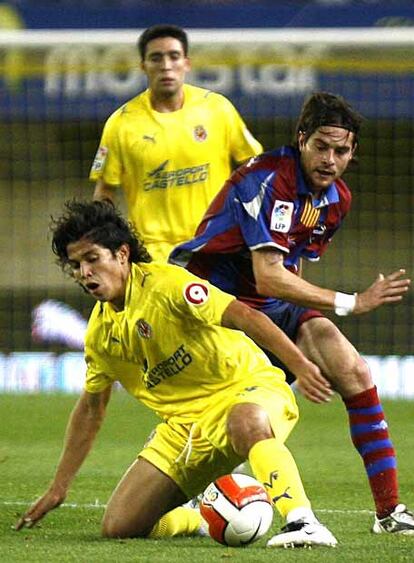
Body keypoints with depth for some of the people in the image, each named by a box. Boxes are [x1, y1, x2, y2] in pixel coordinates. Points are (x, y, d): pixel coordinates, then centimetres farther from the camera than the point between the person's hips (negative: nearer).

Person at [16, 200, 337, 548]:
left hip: (248, 391, -7)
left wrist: (302, 366, -39)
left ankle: (302, 522, -50)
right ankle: (208, 520, 21)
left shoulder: (164, 283, -16)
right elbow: (91, 408, 21)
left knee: (246, 421, -45)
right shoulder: (100, 330, 7)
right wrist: (58, 488, 22)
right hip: (185, 423, 7)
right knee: (118, 526, -4)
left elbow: (244, 316, -26)